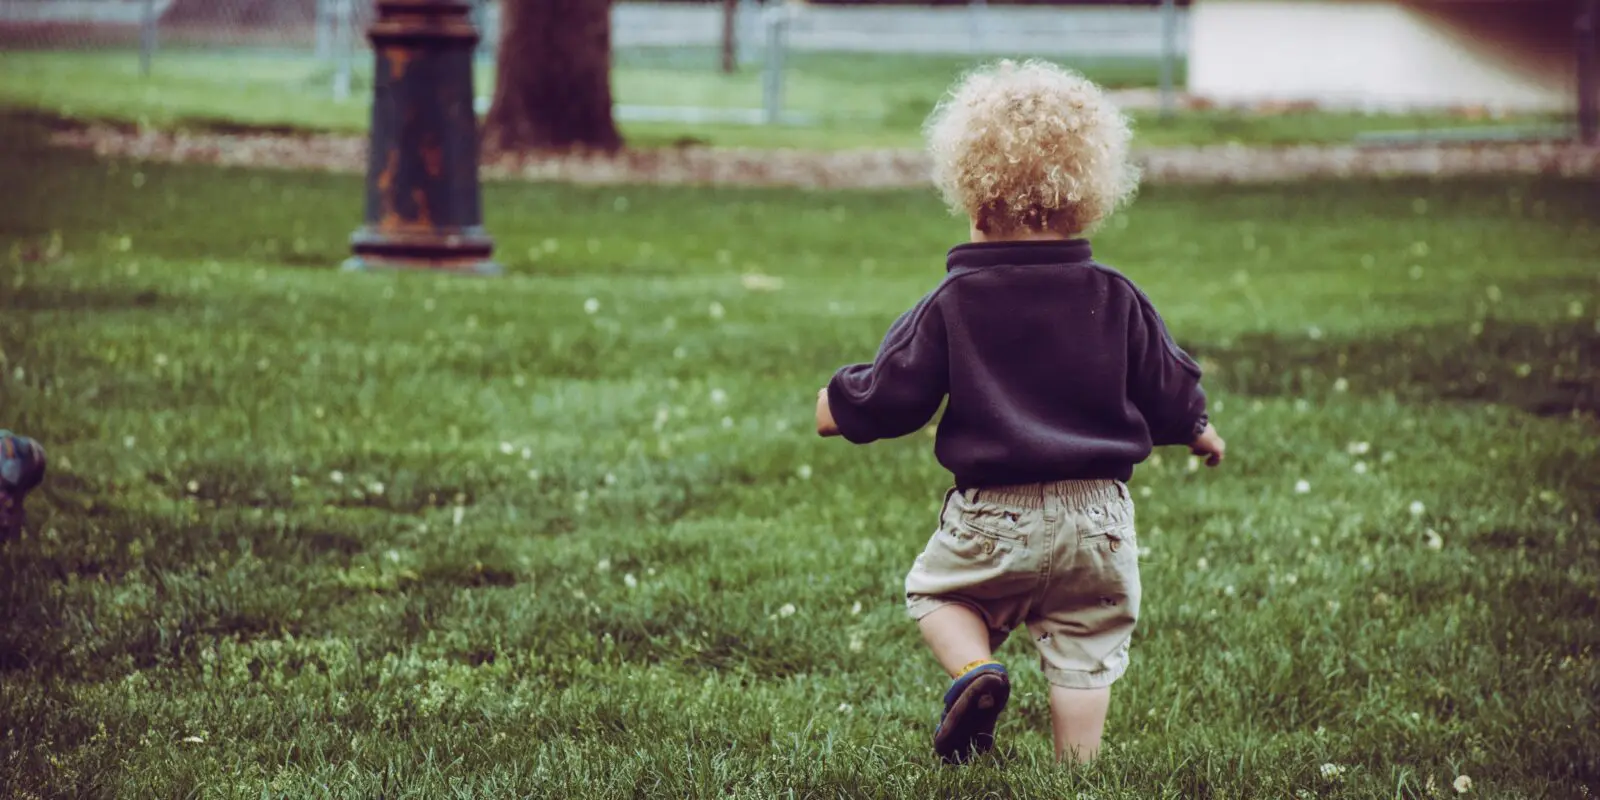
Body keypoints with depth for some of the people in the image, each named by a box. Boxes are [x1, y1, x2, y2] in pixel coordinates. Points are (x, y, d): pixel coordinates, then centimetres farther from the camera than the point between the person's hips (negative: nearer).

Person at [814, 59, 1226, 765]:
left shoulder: (951, 305, -8)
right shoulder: (1117, 301, -1)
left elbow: (892, 392, -3)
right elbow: (1167, 390, 8)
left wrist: (839, 405, 19)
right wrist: (1197, 429, 31)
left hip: (995, 516, -2)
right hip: (1098, 510, 2)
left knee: (937, 589, 21)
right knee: (1084, 647, 11)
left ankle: (973, 667, -6)